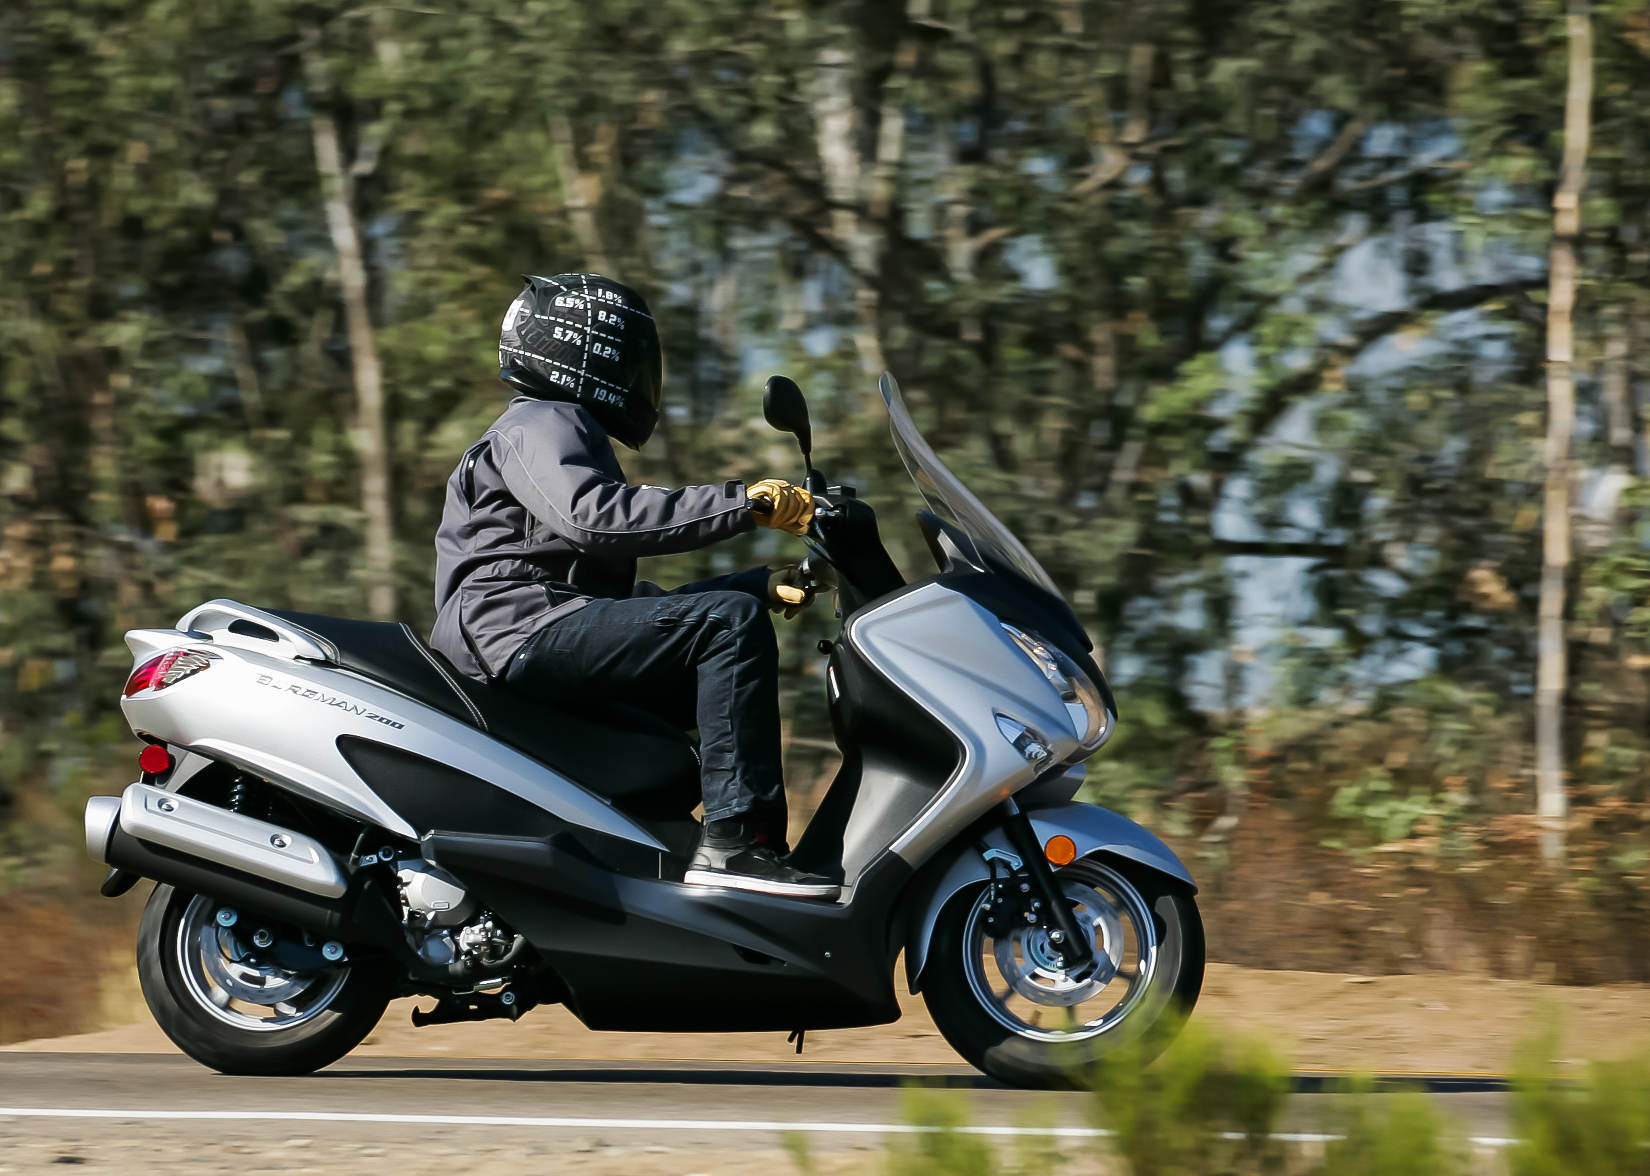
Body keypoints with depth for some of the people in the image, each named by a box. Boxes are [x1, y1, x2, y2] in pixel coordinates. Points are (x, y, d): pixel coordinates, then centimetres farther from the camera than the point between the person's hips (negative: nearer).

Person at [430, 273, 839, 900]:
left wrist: (764, 585, 17)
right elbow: (591, 513, -24)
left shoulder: (566, 430, 32)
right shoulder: (540, 425, 0)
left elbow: (629, 602, 26)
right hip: (522, 631, -11)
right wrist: (741, 503, -24)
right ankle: (733, 840, -31)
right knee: (730, 623, -21)